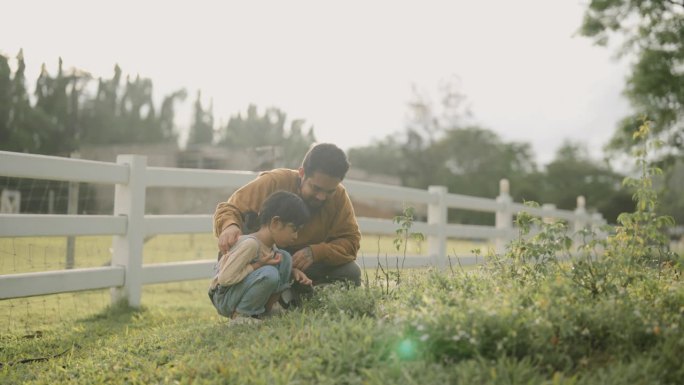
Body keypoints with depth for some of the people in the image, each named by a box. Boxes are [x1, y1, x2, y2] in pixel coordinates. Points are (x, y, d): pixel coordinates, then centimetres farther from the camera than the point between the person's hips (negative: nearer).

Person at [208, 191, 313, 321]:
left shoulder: (271, 244, 1)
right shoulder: (250, 244, -27)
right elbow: (225, 278, -29)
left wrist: (293, 270, -3)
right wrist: (258, 265, -25)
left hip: (243, 287, 9)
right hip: (224, 298, -9)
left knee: (285, 258, -3)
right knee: (269, 274, -32)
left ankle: (263, 311, 1)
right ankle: (241, 314, -12)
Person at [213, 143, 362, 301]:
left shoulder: (339, 196, -16)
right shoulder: (273, 182, -23)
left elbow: (350, 242, -16)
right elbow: (229, 209, -18)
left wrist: (315, 252, -35)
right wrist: (229, 226, -43)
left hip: (310, 267, 2)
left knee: (350, 272, -23)